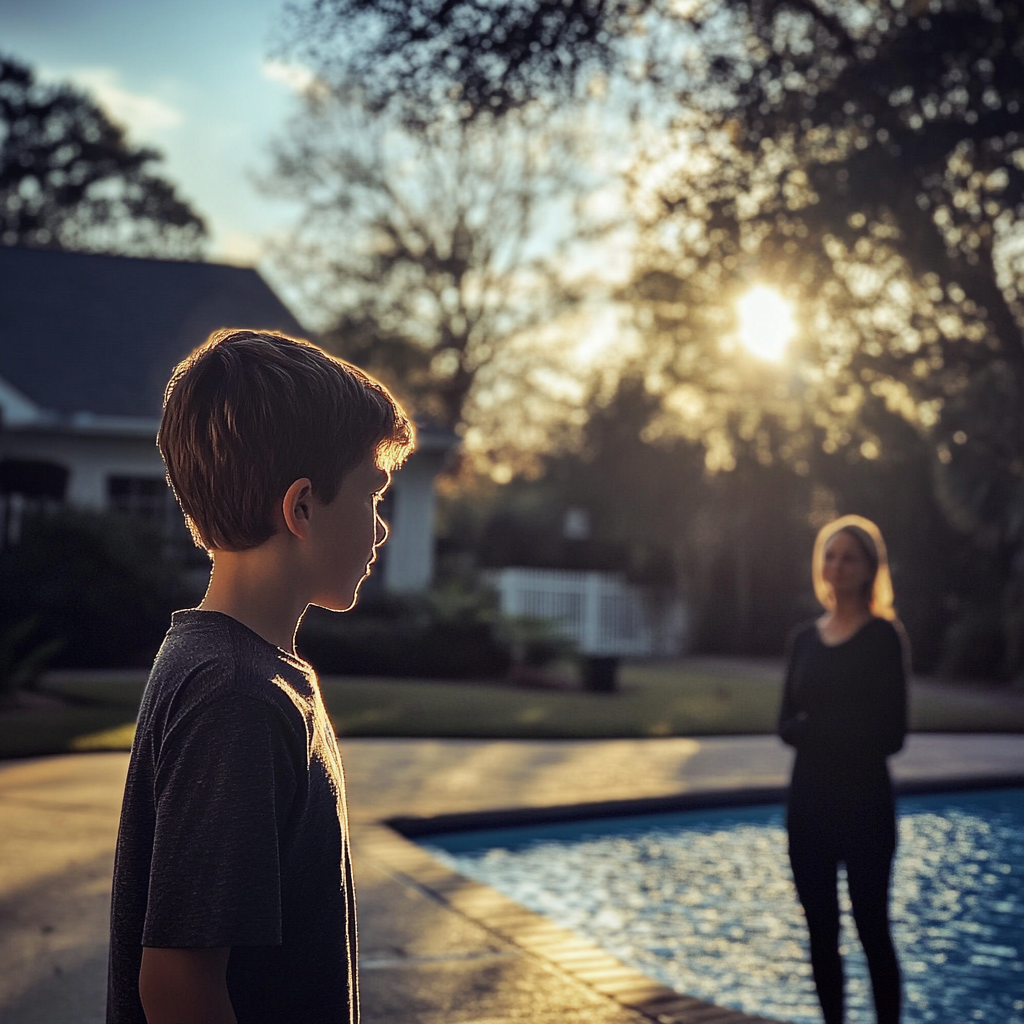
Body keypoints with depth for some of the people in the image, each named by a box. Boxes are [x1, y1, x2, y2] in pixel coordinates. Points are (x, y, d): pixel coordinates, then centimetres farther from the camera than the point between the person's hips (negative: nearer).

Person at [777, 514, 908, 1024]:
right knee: (821, 933, 9)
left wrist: (814, 728, -11)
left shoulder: (883, 636, -5)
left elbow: (890, 733, -10)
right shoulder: (805, 639, 9)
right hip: (809, 799, 5)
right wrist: (840, 731, -14)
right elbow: (787, 724, 5)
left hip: (864, 802, -5)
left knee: (872, 928, -1)